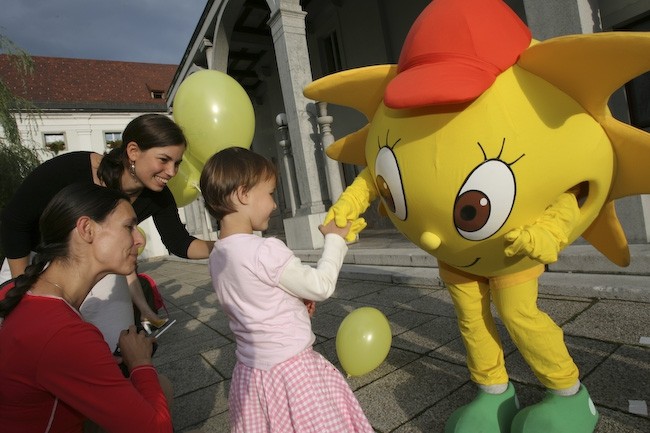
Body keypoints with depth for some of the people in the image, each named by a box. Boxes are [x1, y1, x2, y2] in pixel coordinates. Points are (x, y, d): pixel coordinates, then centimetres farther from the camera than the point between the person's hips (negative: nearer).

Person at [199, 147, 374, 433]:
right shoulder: (266, 252, -26)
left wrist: (295, 298, 4)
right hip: (289, 370, -7)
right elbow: (321, 286, -16)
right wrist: (334, 239, -6)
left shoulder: (218, 255, 0)